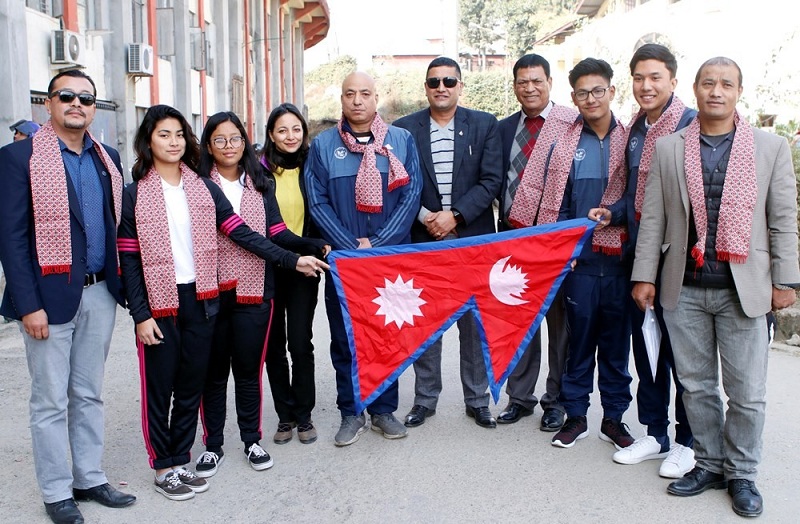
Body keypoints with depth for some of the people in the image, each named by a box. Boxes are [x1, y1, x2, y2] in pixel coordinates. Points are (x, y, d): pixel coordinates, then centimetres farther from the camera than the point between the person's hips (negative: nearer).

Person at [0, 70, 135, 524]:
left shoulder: (108, 158, 9)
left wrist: (119, 283, 5)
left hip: (100, 293, 5)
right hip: (51, 295, -5)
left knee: (89, 394, 15)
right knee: (51, 401, 6)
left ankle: (90, 478, 28)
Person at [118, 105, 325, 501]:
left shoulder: (204, 188, 6)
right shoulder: (135, 193, -3)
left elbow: (240, 233, 2)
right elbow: (129, 259, -5)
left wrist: (292, 260, -5)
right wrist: (140, 314, -11)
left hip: (201, 299, 3)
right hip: (159, 303, -3)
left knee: (191, 383, 11)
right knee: (159, 386, 5)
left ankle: (179, 461, 26)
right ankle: (163, 468, 20)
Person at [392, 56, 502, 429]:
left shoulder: (484, 125, 4)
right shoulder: (404, 128, 5)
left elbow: (491, 180, -3)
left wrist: (456, 215, -13)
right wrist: (425, 217, -12)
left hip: (472, 238, 0)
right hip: (421, 240, 0)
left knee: (474, 323, 7)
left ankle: (477, 399, 20)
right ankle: (424, 399, 21)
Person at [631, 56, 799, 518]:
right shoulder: (668, 149, 5)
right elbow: (653, 218, 4)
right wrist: (645, 275, 1)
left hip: (743, 288, -1)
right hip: (683, 289, 1)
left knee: (747, 392, 6)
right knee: (696, 385, 12)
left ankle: (742, 474, 26)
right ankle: (710, 464, 30)